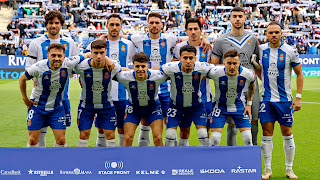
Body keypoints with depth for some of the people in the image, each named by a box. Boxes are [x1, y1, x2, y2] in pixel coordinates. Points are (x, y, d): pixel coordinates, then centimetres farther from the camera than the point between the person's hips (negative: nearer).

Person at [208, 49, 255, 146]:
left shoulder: (248, 74, -20)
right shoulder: (215, 72, -27)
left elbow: (252, 86, 5)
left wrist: (249, 104, 6)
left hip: (239, 105, 2)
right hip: (220, 105, -1)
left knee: (248, 139, -7)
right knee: (215, 140, -11)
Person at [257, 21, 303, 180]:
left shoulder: (290, 51, -6)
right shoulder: (261, 50, 1)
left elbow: (299, 74, 0)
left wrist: (298, 97, -6)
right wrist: (265, 81, 9)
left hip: (285, 99, -2)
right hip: (266, 99, 2)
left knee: (287, 134, 3)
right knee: (267, 133, 1)